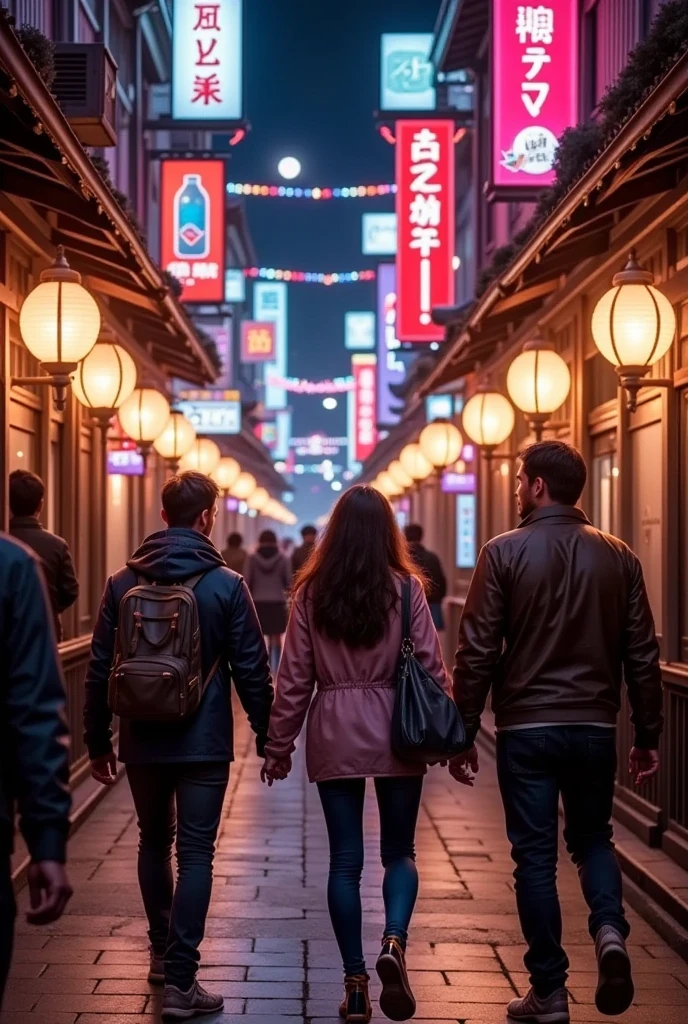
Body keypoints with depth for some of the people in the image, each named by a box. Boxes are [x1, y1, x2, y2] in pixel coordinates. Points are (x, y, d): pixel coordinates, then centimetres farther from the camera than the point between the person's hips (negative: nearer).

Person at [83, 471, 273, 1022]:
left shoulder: (123, 583, 1)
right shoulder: (226, 584, -7)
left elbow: (99, 670, 3)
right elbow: (252, 671, -6)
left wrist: (98, 740, 12)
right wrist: (268, 737, 4)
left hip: (142, 741, 3)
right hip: (204, 743, -3)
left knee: (154, 842, 21)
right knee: (195, 853, 0)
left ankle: (163, 952, 32)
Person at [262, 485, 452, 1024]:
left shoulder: (312, 592, 1)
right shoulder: (405, 588, -4)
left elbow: (294, 677, 2)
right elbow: (432, 667, -4)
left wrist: (279, 745, 10)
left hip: (334, 736, 1)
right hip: (396, 734, -1)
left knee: (345, 859, 9)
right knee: (400, 852, 12)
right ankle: (394, 942, -14)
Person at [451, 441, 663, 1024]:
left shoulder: (505, 553, -7)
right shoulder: (618, 557, 2)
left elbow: (477, 652, -8)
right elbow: (642, 654, 3)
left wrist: (463, 733, -1)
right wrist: (648, 735, 10)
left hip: (526, 729, -2)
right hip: (594, 728, 3)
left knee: (535, 855, 7)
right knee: (593, 838, 21)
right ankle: (610, 930, -5)